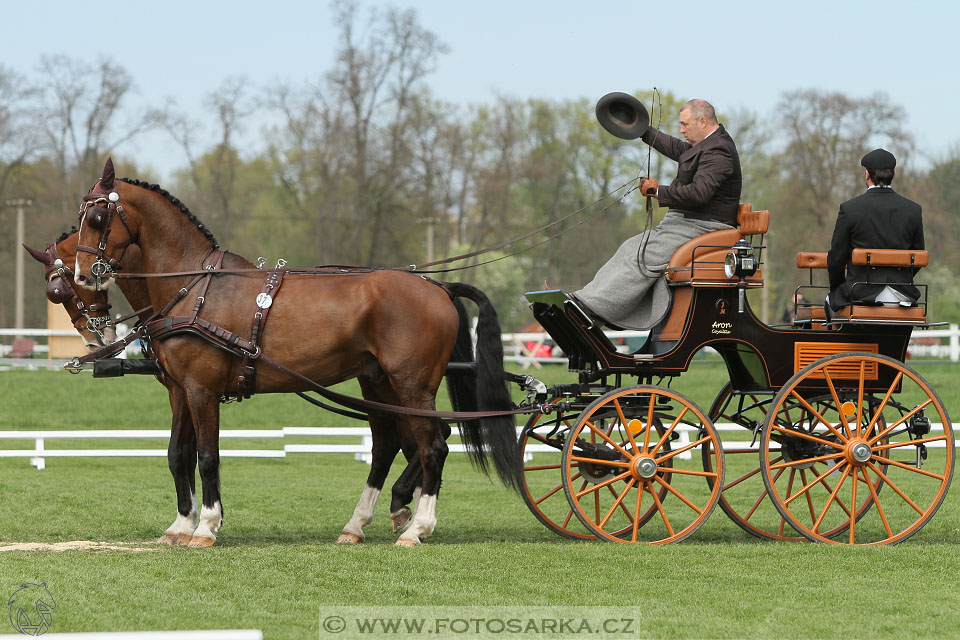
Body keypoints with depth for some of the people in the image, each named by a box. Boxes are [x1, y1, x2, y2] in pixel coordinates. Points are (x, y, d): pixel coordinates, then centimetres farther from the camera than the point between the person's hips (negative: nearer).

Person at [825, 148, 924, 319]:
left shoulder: (849, 209, -9)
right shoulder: (913, 210, -1)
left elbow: (836, 258, -4)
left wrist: (836, 287, 14)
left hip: (861, 295, -3)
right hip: (902, 296, 3)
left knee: (830, 302, 28)